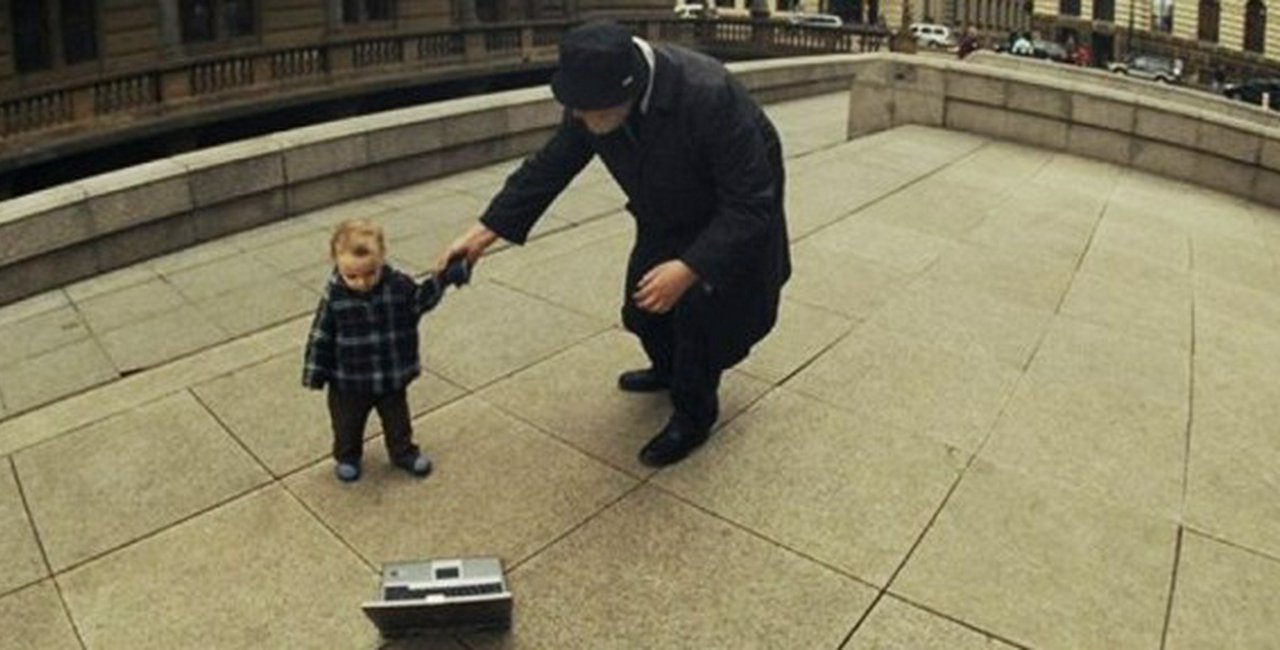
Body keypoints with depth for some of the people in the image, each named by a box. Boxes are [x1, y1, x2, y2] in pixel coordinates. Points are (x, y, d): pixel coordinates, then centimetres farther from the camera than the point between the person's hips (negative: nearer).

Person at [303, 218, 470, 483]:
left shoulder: (398, 285, -17)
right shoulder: (334, 297, -19)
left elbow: (421, 300, 1)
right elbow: (321, 336, -9)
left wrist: (446, 276, -13)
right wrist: (315, 374, -5)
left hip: (392, 376, 1)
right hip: (349, 380, -1)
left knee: (397, 419, 21)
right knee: (347, 423, 20)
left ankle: (403, 452, 44)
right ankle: (347, 457, 45)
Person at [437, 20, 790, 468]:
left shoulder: (708, 97, -41)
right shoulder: (593, 98, -23)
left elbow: (749, 204, -36)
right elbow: (550, 165, -10)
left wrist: (689, 268, -43)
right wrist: (485, 231, -13)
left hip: (731, 219, -6)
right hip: (668, 218, 6)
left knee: (699, 308, -8)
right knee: (647, 300, 14)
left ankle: (694, 416, 18)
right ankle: (669, 369, 46)